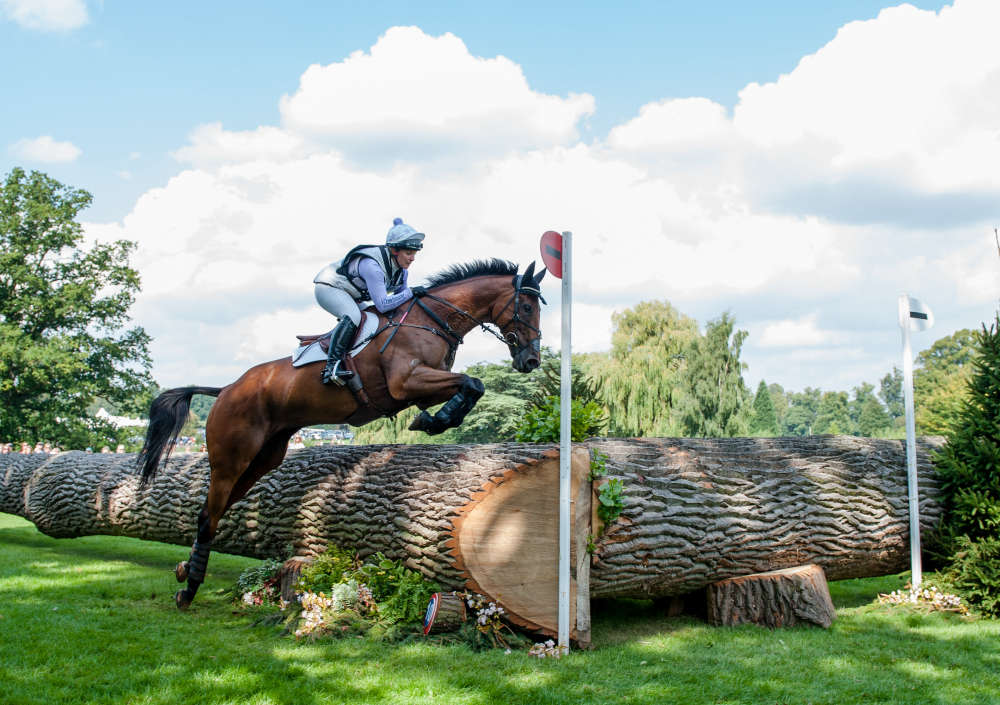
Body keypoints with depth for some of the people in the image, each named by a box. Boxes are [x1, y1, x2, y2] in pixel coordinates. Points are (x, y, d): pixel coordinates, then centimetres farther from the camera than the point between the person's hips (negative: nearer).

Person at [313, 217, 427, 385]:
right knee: (353, 316, -34)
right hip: (328, 287, -10)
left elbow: (400, 295, 7)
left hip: (348, 296, 10)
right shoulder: (372, 265, -35)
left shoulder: (402, 269, -7)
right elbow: (382, 305, -38)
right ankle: (332, 365, -35)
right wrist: (410, 292, -33)